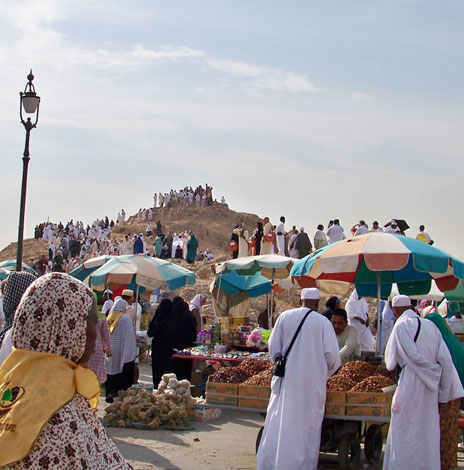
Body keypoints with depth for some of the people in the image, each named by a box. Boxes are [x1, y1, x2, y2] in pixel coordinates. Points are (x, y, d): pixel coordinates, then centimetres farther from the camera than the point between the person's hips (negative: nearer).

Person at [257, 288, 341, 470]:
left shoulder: (284, 317, 2)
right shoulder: (323, 322, -4)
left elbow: (273, 347, 4)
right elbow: (332, 355, -6)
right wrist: (325, 373, 13)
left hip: (286, 379, 2)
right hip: (312, 381, -2)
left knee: (279, 423, 9)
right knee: (308, 425, 6)